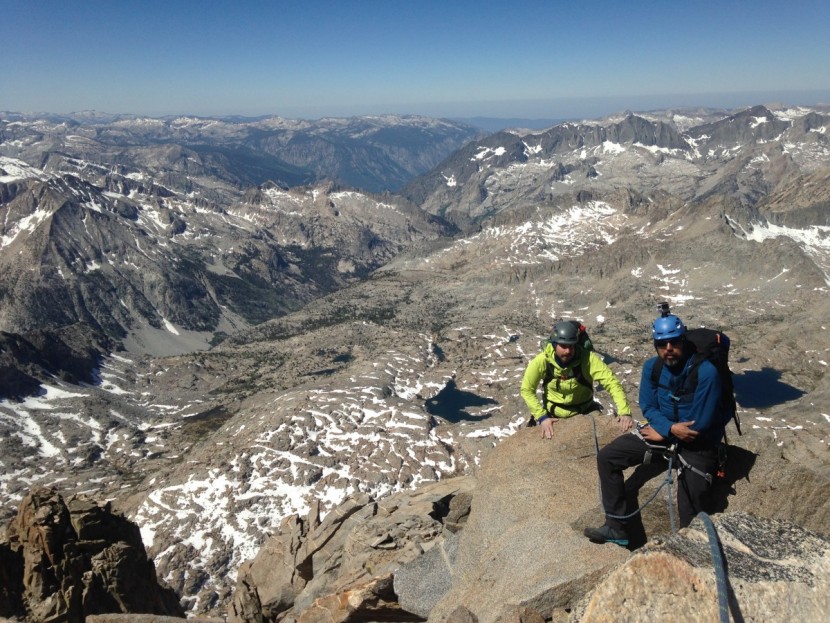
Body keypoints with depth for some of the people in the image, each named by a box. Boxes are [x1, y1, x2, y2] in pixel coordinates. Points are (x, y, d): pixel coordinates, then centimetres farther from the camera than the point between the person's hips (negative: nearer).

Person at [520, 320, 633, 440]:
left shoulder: (588, 359, -28)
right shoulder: (541, 361, -25)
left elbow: (611, 382, -28)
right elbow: (527, 390, -15)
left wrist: (624, 412, -40)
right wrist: (541, 417, -24)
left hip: (584, 412, 0)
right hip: (553, 415, 0)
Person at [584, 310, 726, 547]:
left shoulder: (706, 372, -25)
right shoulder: (652, 367, -7)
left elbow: (700, 426, -23)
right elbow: (648, 407, 1)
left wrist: (662, 433, -13)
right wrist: (671, 428, -19)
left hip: (697, 446, -5)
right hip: (662, 433, 6)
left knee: (690, 514, -14)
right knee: (606, 457, -6)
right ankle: (618, 527, 0)